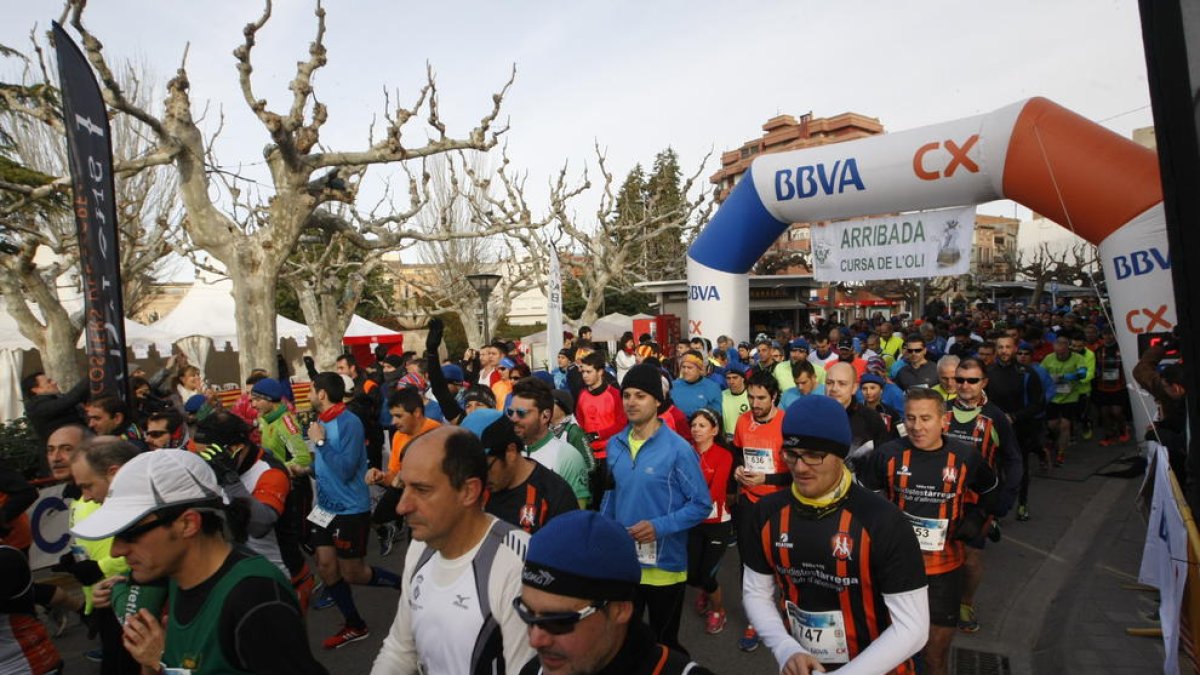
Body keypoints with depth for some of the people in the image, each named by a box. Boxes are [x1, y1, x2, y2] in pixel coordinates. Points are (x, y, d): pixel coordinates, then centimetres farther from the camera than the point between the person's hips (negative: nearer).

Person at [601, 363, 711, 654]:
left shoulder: (678, 449, -16)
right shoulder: (615, 445, 1)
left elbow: (701, 505, -13)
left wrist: (660, 526, -24)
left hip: (664, 565, -5)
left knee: (664, 643, 17)